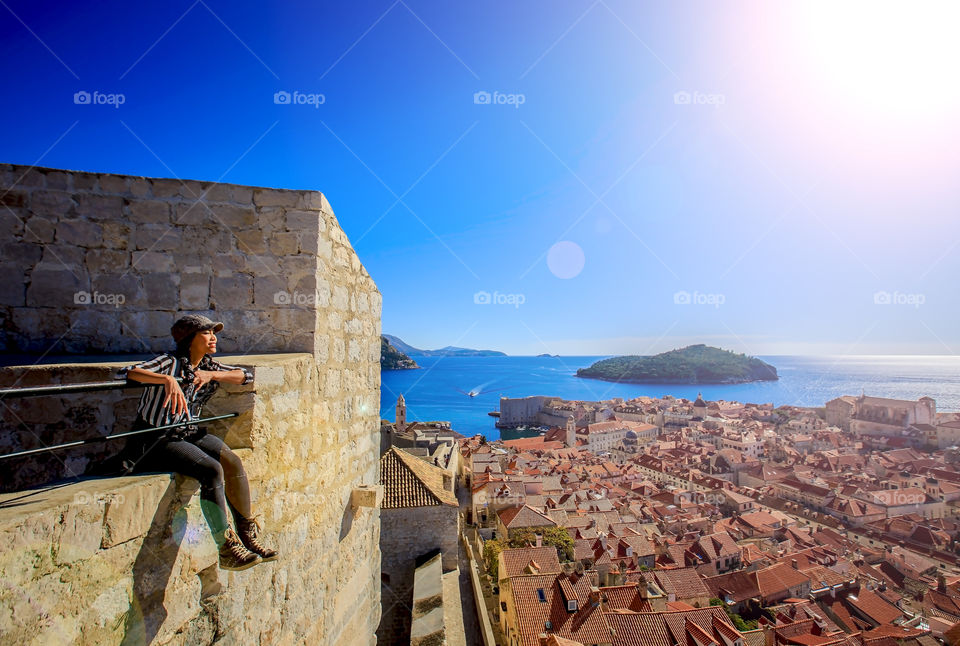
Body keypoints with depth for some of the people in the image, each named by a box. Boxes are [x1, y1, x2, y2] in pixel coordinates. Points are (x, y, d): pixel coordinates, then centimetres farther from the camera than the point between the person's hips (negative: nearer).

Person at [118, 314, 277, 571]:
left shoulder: (208, 366, 9)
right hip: (157, 439, -6)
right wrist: (167, 379, -40)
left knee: (232, 462, -20)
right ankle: (227, 549, -21)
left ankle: (248, 535, -9)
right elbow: (126, 373, -24)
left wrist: (211, 375, -12)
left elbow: (245, 376, 3)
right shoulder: (170, 362, -10)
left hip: (190, 433, 6)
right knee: (212, 470, -29)